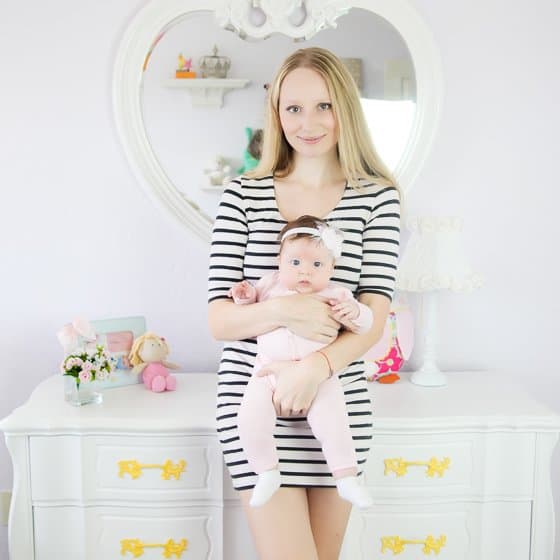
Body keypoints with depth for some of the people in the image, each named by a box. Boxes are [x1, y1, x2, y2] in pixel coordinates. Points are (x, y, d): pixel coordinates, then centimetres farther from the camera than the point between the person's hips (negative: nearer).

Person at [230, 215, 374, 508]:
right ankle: (267, 473, 5)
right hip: (270, 372, 2)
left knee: (331, 420, -19)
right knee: (250, 419, -17)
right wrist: (245, 296, 0)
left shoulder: (336, 295, 5)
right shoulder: (270, 285, 9)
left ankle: (346, 479, 1)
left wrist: (354, 312, -19)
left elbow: (365, 323, 3)